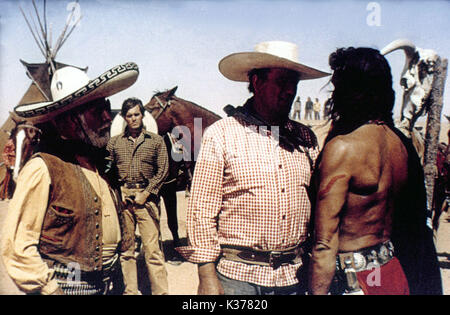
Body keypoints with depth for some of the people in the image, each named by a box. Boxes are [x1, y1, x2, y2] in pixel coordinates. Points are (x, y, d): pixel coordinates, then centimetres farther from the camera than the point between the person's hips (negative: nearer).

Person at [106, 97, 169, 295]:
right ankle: (130, 290, 18)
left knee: (152, 248, -5)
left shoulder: (156, 140, 6)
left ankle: (161, 291, 2)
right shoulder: (115, 142, 12)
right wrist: (118, 194, -1)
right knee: (125, 248, 7)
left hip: (146, 197, -2)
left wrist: (146, 194, -7)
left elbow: (163, 171, 1)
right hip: (122, 197, 3)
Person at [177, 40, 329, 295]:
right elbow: (202, 211, -9)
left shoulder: (306, 138, 6)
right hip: (237, 276, -3)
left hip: (293, 276, 4)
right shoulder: (221, 134, -7)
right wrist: (208, 277, -11)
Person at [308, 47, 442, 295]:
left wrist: (317, 292, -14)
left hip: (354, 280, -8)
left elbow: (325, 243, -22)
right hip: (394, 270, 8)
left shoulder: (341, 147, -22)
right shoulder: (402, 143, 1)